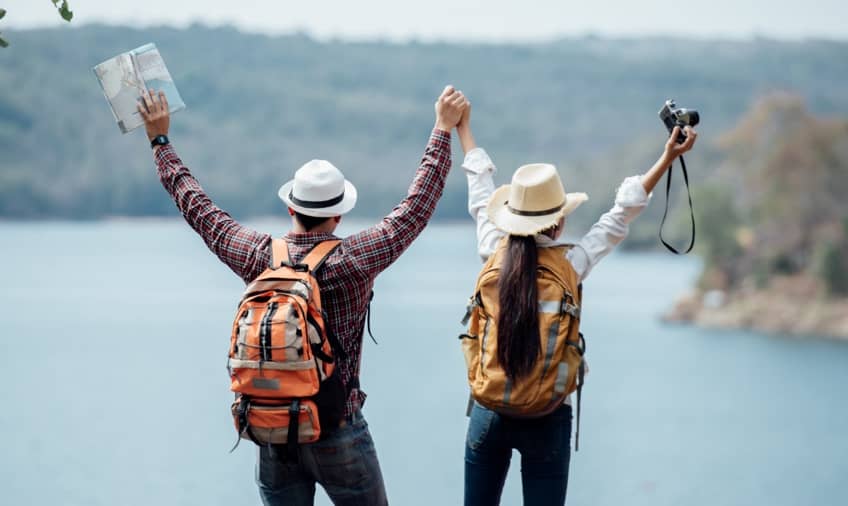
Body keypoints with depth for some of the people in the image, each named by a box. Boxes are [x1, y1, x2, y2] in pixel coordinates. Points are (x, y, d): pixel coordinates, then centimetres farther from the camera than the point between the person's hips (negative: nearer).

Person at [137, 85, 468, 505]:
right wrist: (443, 129, 4)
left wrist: (160, 140, 20)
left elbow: (198, 210, 8)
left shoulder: (259, 257, -4)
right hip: (338, 434, -3)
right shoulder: (355, 261, -13)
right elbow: (416, 207, -4)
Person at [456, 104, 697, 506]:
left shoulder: (493, 256, -5)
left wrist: (462, 127, 23)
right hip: (546, 420, -2)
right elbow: (621, 215, -4)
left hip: (489, 413, 2)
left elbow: (481, 196, 9)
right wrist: (668, 158, 2)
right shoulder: (569, 266, -11)